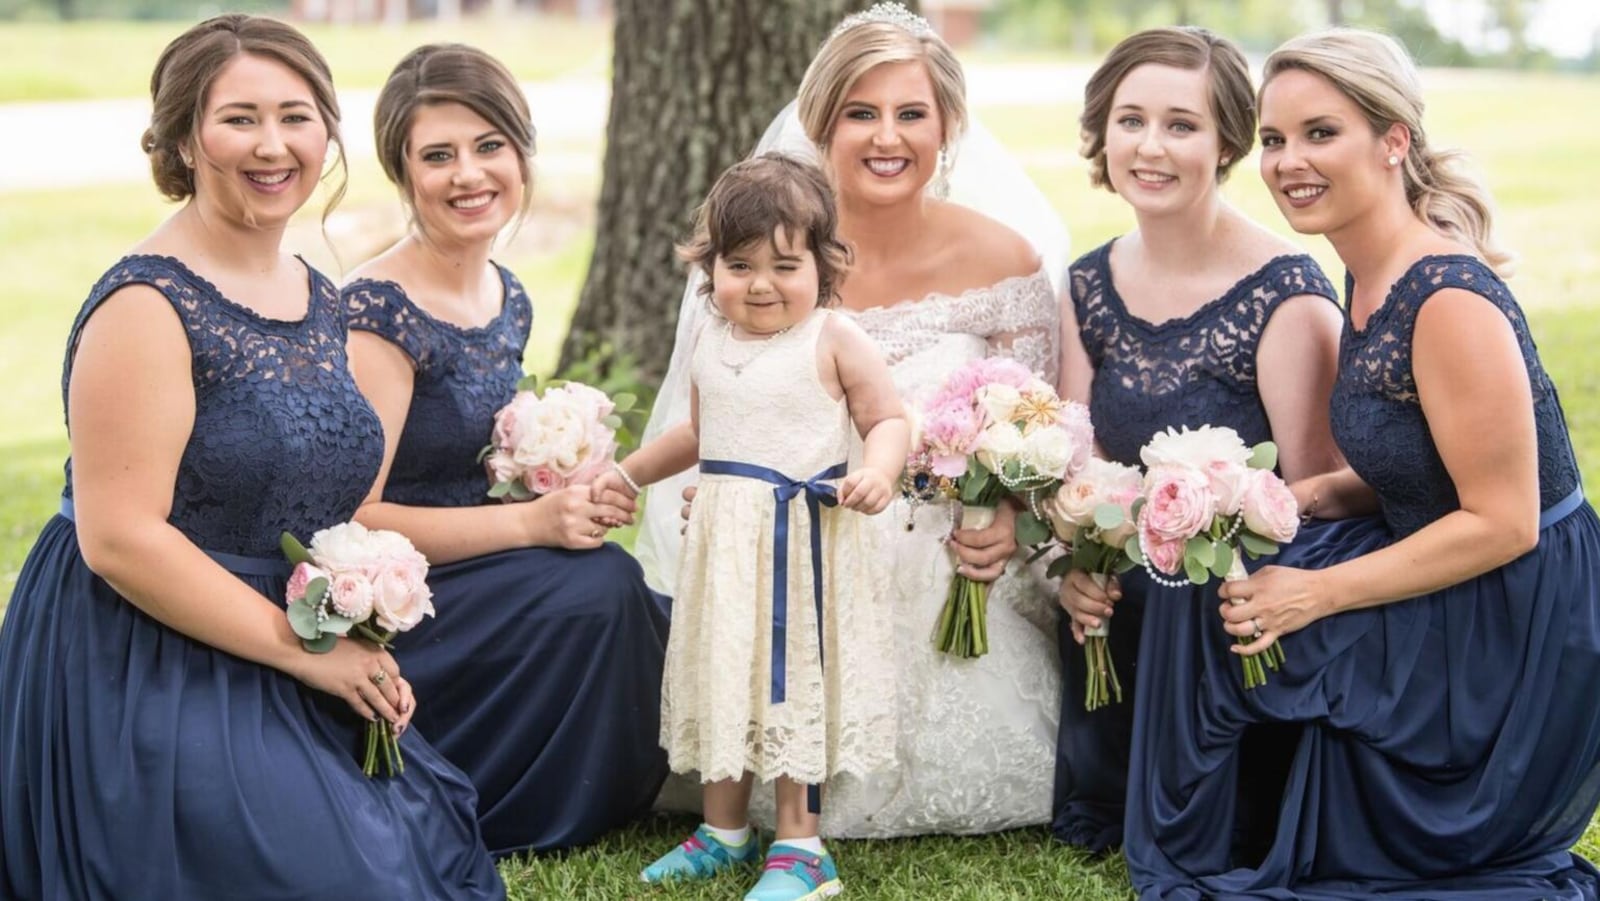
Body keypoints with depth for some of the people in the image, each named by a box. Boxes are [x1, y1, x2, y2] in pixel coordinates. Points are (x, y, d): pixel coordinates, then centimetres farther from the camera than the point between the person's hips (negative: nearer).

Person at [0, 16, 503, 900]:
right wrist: (306, 648, -18)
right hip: (144, 681, -8)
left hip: (272, 679, 8)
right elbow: (119, 538, -22)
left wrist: (364, 651, 2)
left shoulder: (319, 299, 8)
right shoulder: (147, 306, -17)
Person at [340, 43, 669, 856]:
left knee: (614, 598, -16)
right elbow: (353, 515, -20)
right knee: (598, 589, -25)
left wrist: (563, 488, 0)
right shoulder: (379, 313, -18)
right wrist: (531, 522, -22)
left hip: (465, 572, 8)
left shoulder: (509, 298, 8)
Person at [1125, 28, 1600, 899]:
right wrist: (1307, 495, -4)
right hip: (1441, 602, 9)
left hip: (1514, 627, -9)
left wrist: (1321, 594, -21)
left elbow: (1503, 521, -23)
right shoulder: (1370, 280, 3)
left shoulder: (1450, 301, -25)